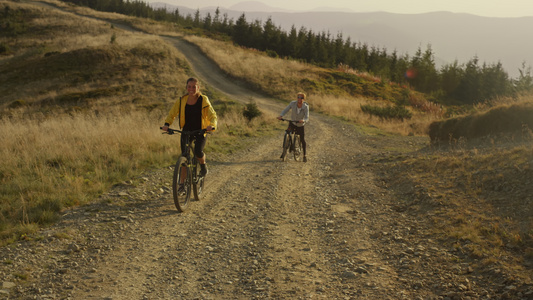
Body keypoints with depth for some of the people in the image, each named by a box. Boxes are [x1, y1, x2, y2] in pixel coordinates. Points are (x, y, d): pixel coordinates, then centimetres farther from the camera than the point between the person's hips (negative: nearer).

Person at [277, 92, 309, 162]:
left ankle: (305, 155, 13)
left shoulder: (305, 107, -23)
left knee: (302, 140, -2)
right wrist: (280, 116, -32)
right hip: (292, 123, 1)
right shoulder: (293, 103, -18)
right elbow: (285, 110, -14)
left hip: (300, 125, -1)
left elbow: (307, 118, -27)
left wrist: (303, 120, -50)